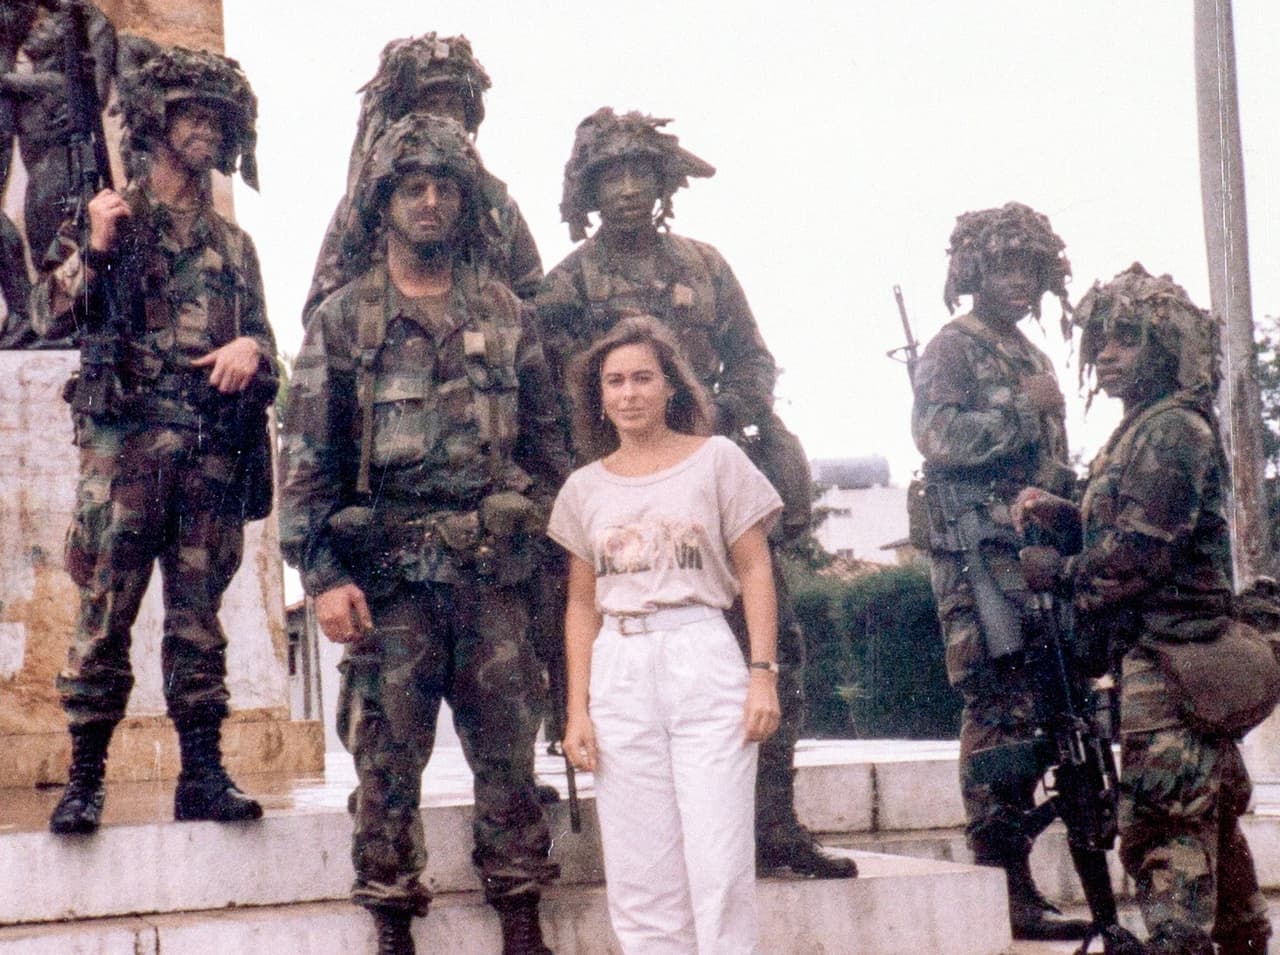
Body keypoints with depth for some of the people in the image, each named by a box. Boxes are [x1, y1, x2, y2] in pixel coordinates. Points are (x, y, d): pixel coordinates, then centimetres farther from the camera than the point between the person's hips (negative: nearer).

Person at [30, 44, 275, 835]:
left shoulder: (233, 245, 18)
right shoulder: (109, 217, 9)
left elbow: (266, 350, 18)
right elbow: (50, 316, 0)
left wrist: (251, 349, -5)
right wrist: (95, 249, -13)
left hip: (213, 456, 3)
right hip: (125, 444, -3)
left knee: (198, 617, 4)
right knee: (106, 616, -4)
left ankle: (203, 774, 6)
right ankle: (86, 778, 1)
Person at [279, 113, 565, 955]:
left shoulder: (505, 314, 10)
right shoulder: (343, 320, 3)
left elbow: (546, 442, 15)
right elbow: (306, 457, -1)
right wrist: (323, 574, -10)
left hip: (495, 572, 2)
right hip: (389, 574, -2)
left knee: (509, 753, 6)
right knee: (388, 760, 2)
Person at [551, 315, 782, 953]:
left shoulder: (716, 459, 5)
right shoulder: (585, 488, 13)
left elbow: (755, 572, 4)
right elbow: (582, 605, 14)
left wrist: (763, 673, -6)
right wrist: (577, 709, 6)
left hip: (704, 665, -3)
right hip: (619, 674, 3)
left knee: (719, 864, -7)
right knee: (639, 876, 2)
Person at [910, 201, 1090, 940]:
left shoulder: (1032, 358, 23)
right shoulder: (953, 350, -2)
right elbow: (939, 435, -18)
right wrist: (1026, 409, -12)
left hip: (1041, 556, 8)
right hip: (982, 555, -8)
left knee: (1034, 716, 6)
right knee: (1000, 713, -11)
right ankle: (1006, 888, -9)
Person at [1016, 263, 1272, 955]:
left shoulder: (1172, 430, -14)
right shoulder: (1143, 430, 18)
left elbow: (1139, 551, -19)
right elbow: (1130, 525, 21)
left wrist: (1059, 571, -6)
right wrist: (1062, 512, 4)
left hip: (1166, 658, -10)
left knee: (1161, 828, -11)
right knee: (1213, 819, 16)